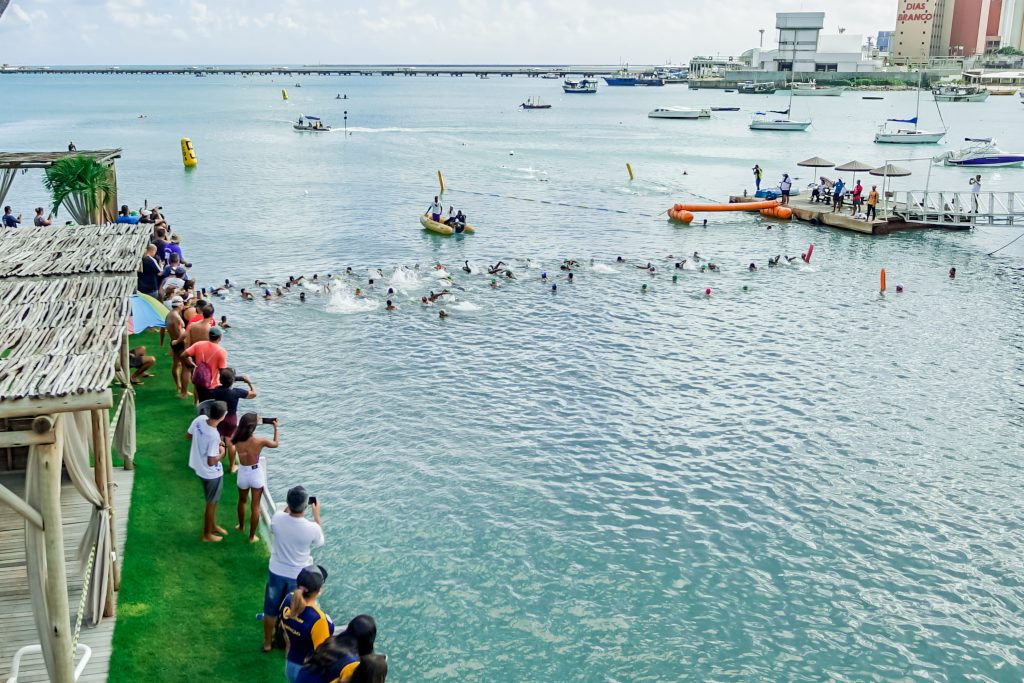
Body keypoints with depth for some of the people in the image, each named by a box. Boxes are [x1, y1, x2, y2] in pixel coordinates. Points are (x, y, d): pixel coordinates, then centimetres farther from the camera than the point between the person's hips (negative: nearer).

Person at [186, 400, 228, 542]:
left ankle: (213, 525, 46)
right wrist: (222, 453, -10)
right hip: (212, 473, -7)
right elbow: (211, 462, -30)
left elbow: (189, 435, 4)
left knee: (212, 500, 28)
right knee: (211, 503, 16)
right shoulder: (214, 436, -36)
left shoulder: (200, 419, -16)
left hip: (199, 467, 7)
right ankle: (207, 534, 33)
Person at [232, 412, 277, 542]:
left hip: (243, 474, 3)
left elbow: (238, 431, 10)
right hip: (256, 474, -3)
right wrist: (276, 427, 8)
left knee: (242, 501, 29)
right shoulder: (260, 441, -23)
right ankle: (252, 536, 21)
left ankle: (241, 526, 50)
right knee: (255, 506, 12)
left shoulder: (236, 441, -17)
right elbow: (276, 443, -2)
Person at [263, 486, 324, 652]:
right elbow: (319, 541, -3)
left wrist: (290, 506, 6)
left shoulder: (277, 518, -23)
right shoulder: (312, 528, -28)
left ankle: (267, 642, 42)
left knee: (271, 611, 24)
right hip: (298, 576, -2)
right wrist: (316, 513, 1)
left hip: (276, 572, 2)